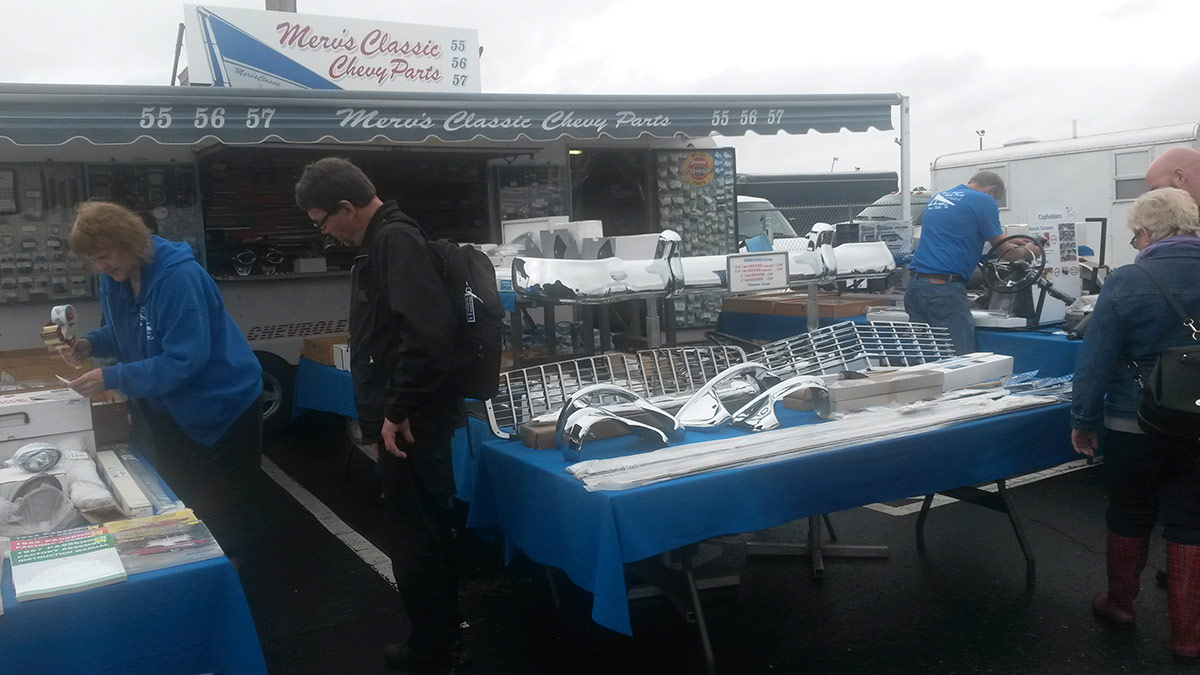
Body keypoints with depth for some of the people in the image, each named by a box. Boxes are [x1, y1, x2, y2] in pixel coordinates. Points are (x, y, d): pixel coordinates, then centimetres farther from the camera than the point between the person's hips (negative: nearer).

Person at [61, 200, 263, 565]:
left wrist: (111, 378, -30)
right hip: (166, 410, 8)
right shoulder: (115, 278, -1)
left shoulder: (178, 277, -27)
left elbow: (185, 360, -29)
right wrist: (91, 343, -6)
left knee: (224, 512, 8)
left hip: (219, 409, -8)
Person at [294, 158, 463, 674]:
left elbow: (429, 332, -30)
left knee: (417, 541, 1)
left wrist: (398, 411, -23)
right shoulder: (381, 242, 14)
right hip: (403, 418, 11)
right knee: (424, 534, 20)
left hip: (409, 424, -11)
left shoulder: (396, 240, -18)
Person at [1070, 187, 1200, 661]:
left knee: (1130, 515, 15)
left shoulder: (1127, 282, -13)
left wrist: (1084, 420, -3)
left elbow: (1097, 359, -12)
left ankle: (1120, 602, 34)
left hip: (1136, 424, -2)